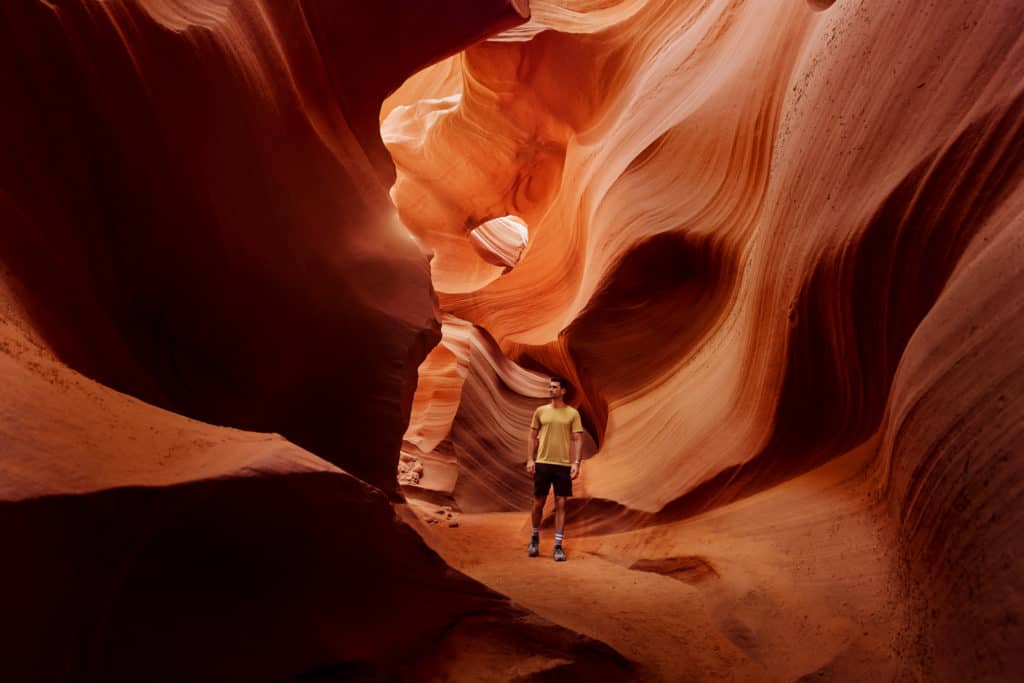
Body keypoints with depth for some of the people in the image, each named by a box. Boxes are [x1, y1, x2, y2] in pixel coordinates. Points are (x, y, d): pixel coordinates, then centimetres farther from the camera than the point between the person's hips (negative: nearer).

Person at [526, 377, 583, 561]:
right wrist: (530, 459, 2)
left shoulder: (573, 413, 1)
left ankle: (558, 546, 5)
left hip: (563, 465, -1)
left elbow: (578, 440, 0)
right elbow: (533, 437, 10)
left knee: (561, 504, -1)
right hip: (542, 463, 1)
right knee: (538, 503, 8)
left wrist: (576, 463, -10)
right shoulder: (540, 411, 6)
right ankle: (535, 538, 30)